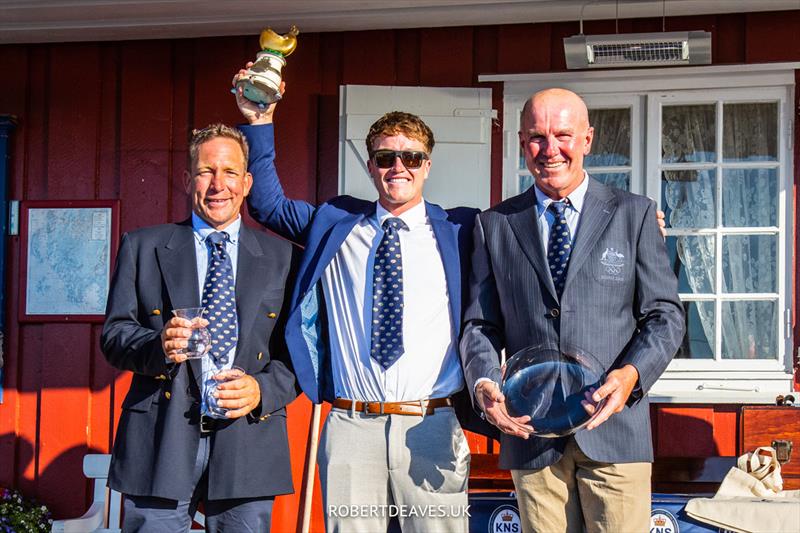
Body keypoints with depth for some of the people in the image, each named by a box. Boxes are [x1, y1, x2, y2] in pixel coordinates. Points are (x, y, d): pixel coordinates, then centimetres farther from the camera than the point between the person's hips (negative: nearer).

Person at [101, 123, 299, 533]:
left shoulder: (282, 257, 11)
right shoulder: (142, 247, 10)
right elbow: (114, 335, 5)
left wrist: (263, 390, -11)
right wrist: (158, 346, -16)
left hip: (248, 447, 1)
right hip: (160, 441, 0)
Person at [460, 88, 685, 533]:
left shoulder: (634, 214, 7)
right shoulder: (495, 225, 11)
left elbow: (665, 314, 4)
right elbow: (482, 324, 10)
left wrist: (631, 373, -15)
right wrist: (484, 382, -10)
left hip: (614, 428, -1)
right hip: (529, 431, 1)